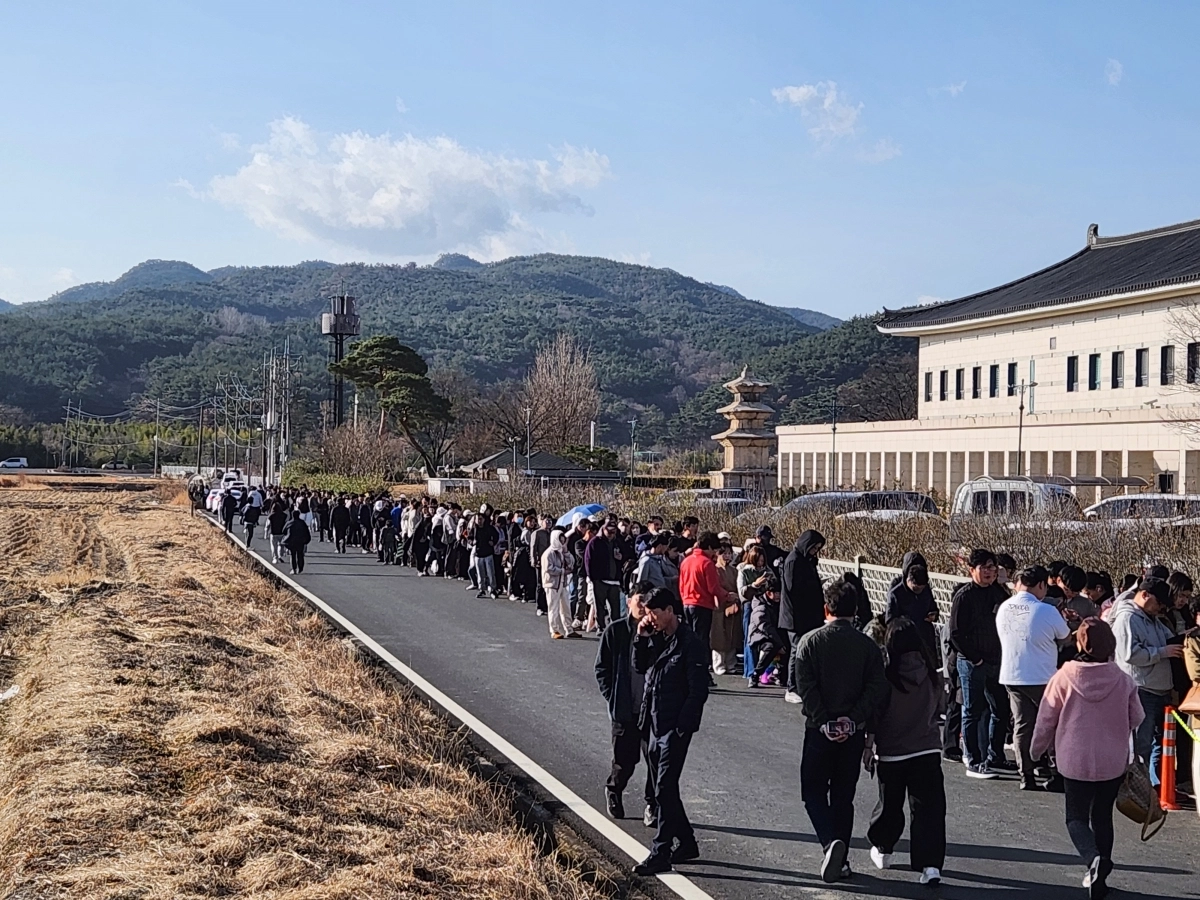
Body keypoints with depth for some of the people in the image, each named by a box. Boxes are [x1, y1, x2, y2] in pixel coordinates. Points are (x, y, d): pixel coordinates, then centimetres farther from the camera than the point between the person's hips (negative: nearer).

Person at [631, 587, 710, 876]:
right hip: (653, 725, 8)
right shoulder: (656, 638, 8)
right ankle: (686, 843, 28)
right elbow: (640, 667, 15)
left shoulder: (690, 645, -14)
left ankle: (660, 854, -1)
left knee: (664, 790, -7)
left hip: (675, 728, -8)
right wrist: (641, 638, 0)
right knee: (665, 789, 15)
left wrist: (681, 727, -17)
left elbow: (698, 691, -15)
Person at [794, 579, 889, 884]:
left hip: (820, 730, -3)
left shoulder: (810, 641, -4)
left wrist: (823, 720, -11)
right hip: (854, 732, 3)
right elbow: (877, 687, -7)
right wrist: (854, 718, -9)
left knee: (813, 791, 7)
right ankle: (840, 859, 15)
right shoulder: (868, 645, 1)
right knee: (844, 795, 13)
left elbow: (804, 685, -13)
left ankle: (831, 842, -16)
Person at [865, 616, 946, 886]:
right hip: (928, 750, 1)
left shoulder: (886, 676, -14)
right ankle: (931, 864, -9)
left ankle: (882, 849, 36)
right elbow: (940, 709, 9)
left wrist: (868, 746, 3)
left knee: (890, 805, 17)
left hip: (891, 753, -1)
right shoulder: (932, 675, -4)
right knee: (929, 807, 1)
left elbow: (874, 713, -9)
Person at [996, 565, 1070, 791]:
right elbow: (1065, 637, -1)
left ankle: (1026, 776, 10)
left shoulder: (1003, 609, 0)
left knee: (1022, 725, 10)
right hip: (1042, 678, -5)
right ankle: (1059, 776, 9)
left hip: (1011, 677, 5)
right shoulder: (1046, 611, -16)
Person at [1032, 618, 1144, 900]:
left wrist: (1038, 749, 13)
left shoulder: (1064, 677, -13)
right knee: (1102, 817, 18)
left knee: (1077, 816, 10)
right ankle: (1099, 877, 23)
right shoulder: (1122, 680, -8)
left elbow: (1046, 719, -4)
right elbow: (1136, 719, 4)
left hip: (1075, 760, -2)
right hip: (1113, 762, 2)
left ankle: (1093, 858, -17)